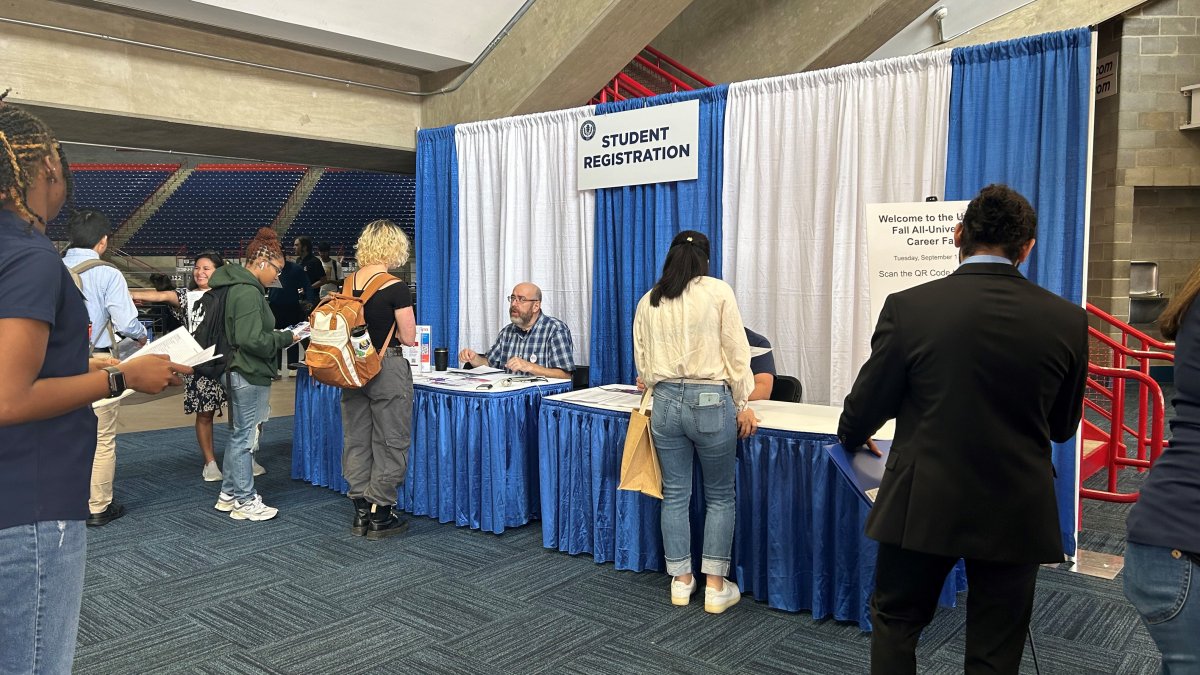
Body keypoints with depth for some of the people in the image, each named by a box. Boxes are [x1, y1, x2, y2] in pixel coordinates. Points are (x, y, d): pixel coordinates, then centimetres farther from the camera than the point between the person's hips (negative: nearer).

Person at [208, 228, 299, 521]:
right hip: (251, 375, -11)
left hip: (241, 373, 11)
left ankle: (228, 494, 30)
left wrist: (276, 335, 10)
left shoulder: (238, 286, 13)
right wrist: (285, 338, -14)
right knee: (245, 438, 0)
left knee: (238, 435, 19)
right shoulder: (248, 292, -20)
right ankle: (246, 502, 11)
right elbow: (252, 340, -26)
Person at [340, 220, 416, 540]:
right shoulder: (395, 288, -15)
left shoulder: (347, 284, 3)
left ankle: (361, 512, 22)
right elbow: (409, 337, -10)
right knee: (389, 443, 5)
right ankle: (380, 516, 12)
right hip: (388, 370, -6)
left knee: (356, 440, 13)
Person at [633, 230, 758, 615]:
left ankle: (681, 581, 22)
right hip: (711, 401, -3)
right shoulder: (718, 292, -4)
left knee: (675, 494, 13)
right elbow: (736, 352, -5)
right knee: (720, 496, 10)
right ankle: (715, 586, 14)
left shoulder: (648, 301, 7)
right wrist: (743, 405, 2)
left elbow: (642, 361, 12)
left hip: (666, 402, 3)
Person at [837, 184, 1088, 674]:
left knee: (895, 625, 19)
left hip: (923, 506, -2)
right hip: (1016, 514, 2)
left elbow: (866, 406, -4)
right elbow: (1062, 427, 7)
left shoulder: (909, 307, -13)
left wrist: (851, 436, 19)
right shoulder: (1067, 320, -6)